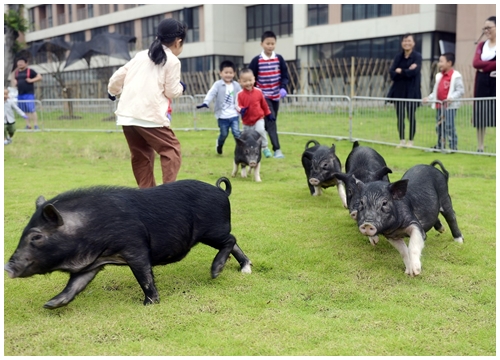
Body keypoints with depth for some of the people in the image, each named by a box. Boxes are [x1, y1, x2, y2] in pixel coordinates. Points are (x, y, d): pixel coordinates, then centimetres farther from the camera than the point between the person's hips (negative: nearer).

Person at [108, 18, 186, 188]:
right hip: (149, 115, -6)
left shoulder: (141, 55, 18)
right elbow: (172, 91, -2)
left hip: (126, 114, 6)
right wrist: (181, 87, 20)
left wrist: (113, 91, 41)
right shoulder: (172, 61, 1)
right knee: (171, 148, 2)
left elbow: (119, 75, 22)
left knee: (141, 154, 15)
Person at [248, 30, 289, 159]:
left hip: (275, 96, 4)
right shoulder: (256, 60, -8)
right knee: (270, 121, -15)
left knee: (271, 121, 12)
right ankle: (277, 149, -18)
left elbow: (285, 76, 2)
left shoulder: (279, 59, 0)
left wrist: (283, 88, -16)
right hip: (263, 96, -4)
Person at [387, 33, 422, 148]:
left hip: (411, 92, -4)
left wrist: (400, 71, -7)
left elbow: (413, 72, -17)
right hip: (398, 91, 4)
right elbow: (392, 73, -4)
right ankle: (401, 140, 16)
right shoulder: (398, 57, 9)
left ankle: (411, 141, 11)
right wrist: (407, 71, -14)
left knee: (411, 116, 1)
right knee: (400, 117, 6)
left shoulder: (417, 56, -2)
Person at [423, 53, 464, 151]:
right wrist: (428, 98, 9)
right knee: (439, 127, 13)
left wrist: (451, 97, -27)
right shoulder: (439, 76, 18)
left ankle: (453, 147, -5)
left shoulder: (456, 76, -7)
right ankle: (440, 146, 23)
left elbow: (460, 91, -12)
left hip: (450, 106, -8)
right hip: (439, 106, 8)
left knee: (449, 127, -10)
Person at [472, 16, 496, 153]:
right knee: (480, 114, 7)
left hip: (496, 82, -4)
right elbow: (475, 63, -3)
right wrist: (493, 64, -11)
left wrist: (484, 66, -12)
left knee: (495, 114, -6)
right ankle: (480, 147, 16)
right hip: (482, 83, 5)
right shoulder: (481, 45, 13)